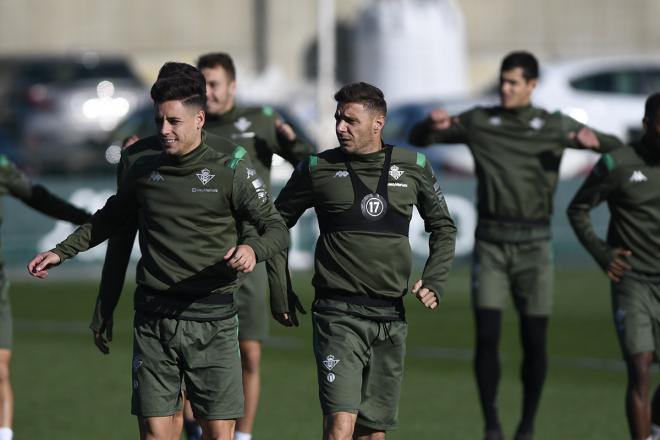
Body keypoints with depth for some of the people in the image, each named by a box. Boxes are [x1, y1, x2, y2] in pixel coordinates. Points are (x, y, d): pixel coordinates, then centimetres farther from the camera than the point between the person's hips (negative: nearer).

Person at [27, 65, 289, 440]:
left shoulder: (230, 173, -1)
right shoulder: (143, 171, 10)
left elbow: (278, 229, -2)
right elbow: (109, 220, 27)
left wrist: (253, 249, -23)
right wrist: (61, 252, 23)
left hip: (212, 321, -3)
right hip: (154, 321, 3)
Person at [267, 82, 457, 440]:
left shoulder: (413, 168, 7)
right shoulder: (318, 169, 1)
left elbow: (443, 227, 20)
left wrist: (434, 281, 7)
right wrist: (280, 290, 9)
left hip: (391, 317, 3)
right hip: (338, 315, -3)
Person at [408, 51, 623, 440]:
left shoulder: (555, 126, 5)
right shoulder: (479, 121, 7)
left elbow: (616, 147, 2)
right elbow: (419, 139, 12)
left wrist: (591, 138, -21)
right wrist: (435, 125, -12)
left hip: (534, 243, 0)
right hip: (491, 242, 0)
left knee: (534, 340, 1)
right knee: (487, 336, -10)